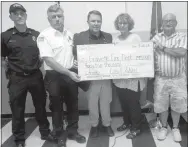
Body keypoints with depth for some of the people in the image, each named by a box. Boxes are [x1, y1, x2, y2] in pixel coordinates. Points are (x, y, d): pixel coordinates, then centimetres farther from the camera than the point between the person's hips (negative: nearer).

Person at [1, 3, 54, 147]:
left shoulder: (36, 34, 3)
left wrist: (39, 64, 4)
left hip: (36, 76, 2)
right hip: (16, 78, -2)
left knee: (40, 106, 14)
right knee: (17, 110, 8)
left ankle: (45, 132, 33)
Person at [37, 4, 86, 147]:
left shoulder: (70, 34, 5)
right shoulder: (44, 36, -12)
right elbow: (49, 60, -19)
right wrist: (68, 72, -22)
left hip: (71, 74, 5)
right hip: (54, 76, -5)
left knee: (73, 104, 14)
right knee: (57, 106, 9)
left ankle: (72, 131, 33)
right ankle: (60, 135, 27)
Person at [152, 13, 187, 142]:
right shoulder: (156, 38, 5)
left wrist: (163, 48, -15)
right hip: (160, 78, 2)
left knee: (177, 104, 9)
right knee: (161, 104, 9)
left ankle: (175, 128, 29)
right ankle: (164, 127, 29)